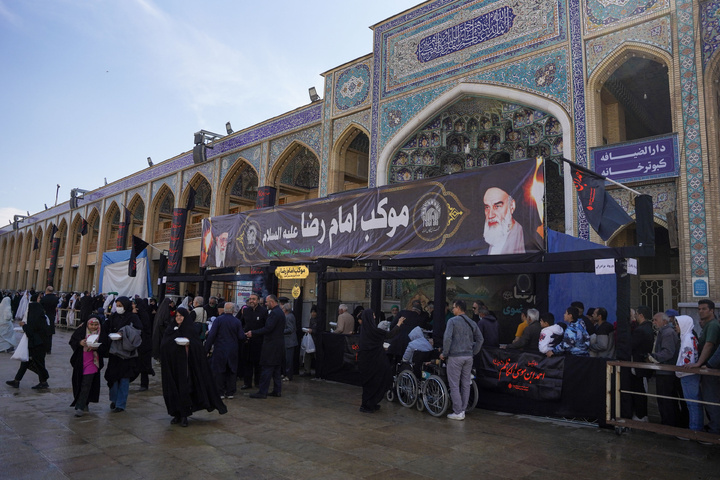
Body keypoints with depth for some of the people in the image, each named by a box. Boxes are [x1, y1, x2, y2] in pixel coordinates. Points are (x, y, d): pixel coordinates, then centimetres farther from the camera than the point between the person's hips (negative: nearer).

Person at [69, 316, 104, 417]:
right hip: (80, 362, 2)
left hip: (92, 362, -2)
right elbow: (72, 342, 3)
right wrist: (79, 343, -17)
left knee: (86, 385, -6)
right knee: (79, 383, 11)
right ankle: (83, 404, 30)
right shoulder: (80, 330, -2)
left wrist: (97, 348, -20)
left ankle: (80, 407, -1)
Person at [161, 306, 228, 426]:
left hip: (184, 364, -2)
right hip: (172, 365, 2)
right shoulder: (170, 329, 9)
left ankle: (184, 415, 1)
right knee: (174, 389, 3)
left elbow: (198, 346, -1)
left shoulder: (189, 330, 4)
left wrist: (189, 343, -20)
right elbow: (164, 346, 3)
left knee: (184, 388, -7)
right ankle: (176, 414, 15)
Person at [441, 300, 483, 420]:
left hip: (455, 356, -6)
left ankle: (457, 412, 1)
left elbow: (447, 338, -16)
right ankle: (463, 410, 18)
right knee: (466, 384, 12)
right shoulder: (472, 323, 11)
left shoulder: (452, 321, -7)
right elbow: (480, 339, 10)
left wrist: (444, 353, -6)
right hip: (468, 357, 6)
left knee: (454, 385, 0)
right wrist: (473, 353, 14)